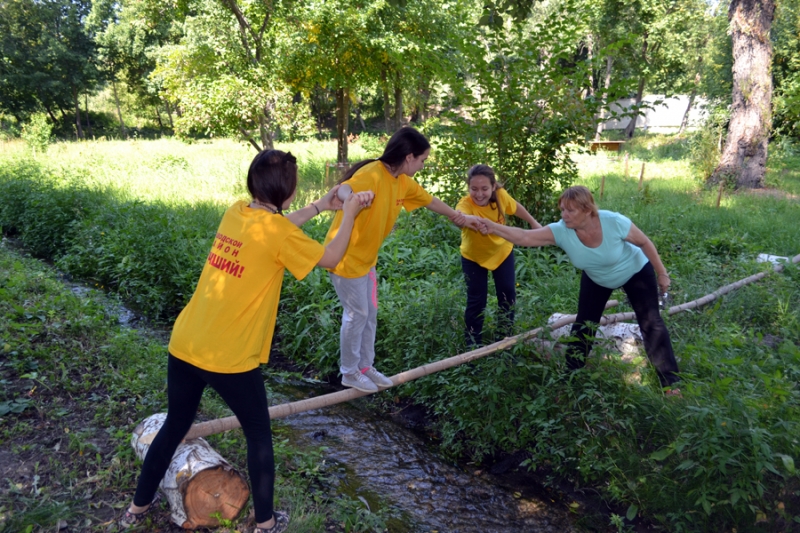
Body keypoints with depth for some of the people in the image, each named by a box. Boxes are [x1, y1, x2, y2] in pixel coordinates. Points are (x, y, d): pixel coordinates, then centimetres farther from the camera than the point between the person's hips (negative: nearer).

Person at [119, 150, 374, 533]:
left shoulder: (236, 212, 5)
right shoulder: (278, 231, -16)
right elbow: (330, 258, -4)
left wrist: (320, 206, 25)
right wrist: (349, 213, 6)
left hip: (184, 345, 7)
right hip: (229, 358, -7)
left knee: (175, 426, 25)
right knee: (259, 435, 14)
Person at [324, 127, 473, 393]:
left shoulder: (403, 182, 2)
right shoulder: (372, 175, -26)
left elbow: (430, 201, 19)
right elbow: (342, 190, -45)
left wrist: (457, 216, 34)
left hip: (366, 257, 9)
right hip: (346, 256, -9)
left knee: (370, 313, 15)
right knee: (357, 314, 2)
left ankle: (365, 367, 30)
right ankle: (349, 372, 20)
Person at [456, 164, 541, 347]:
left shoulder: (501, 195, -26)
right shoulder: (465, 204, -37)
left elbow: (516, 208, -3)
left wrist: (534, 223, 10)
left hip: (502, 251, 3)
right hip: (473, 257, -3)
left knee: (508, 293, 9)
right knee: (476, 300, -3)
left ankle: (506, 335, 30)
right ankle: (472, 344, 14)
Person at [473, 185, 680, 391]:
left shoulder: (614, 222, -38)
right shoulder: (561, 231, -32)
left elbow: (644, 243, -21)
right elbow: (524, 236, -42)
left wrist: (661, 273, -11)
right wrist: (493, 228, -58)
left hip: (636, 272, -3)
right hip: (596, 279, 3)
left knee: (651, 323, -2)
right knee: (584, 325, 4)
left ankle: (670, 381, 10)